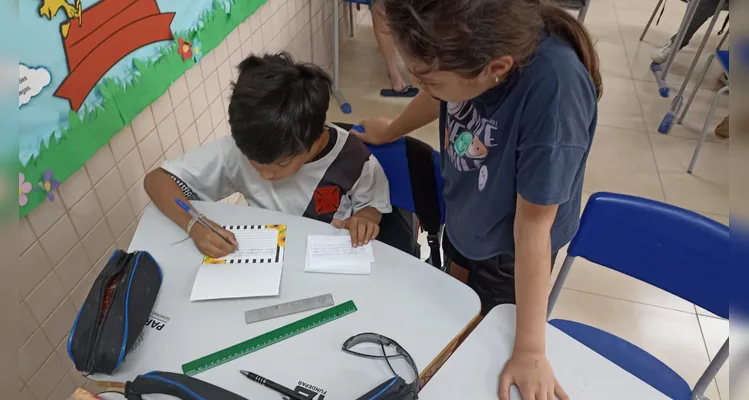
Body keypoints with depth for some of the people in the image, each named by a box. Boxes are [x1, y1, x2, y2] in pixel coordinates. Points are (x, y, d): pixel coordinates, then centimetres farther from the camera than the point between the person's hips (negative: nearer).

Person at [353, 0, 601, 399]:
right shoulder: (467, 41, -25)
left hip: (507, 250, -5)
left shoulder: (554, 91, -41)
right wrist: (389, 131, 20)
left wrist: (529, 350, -21)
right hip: (461, 218, 6)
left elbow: (533, 223, -31)